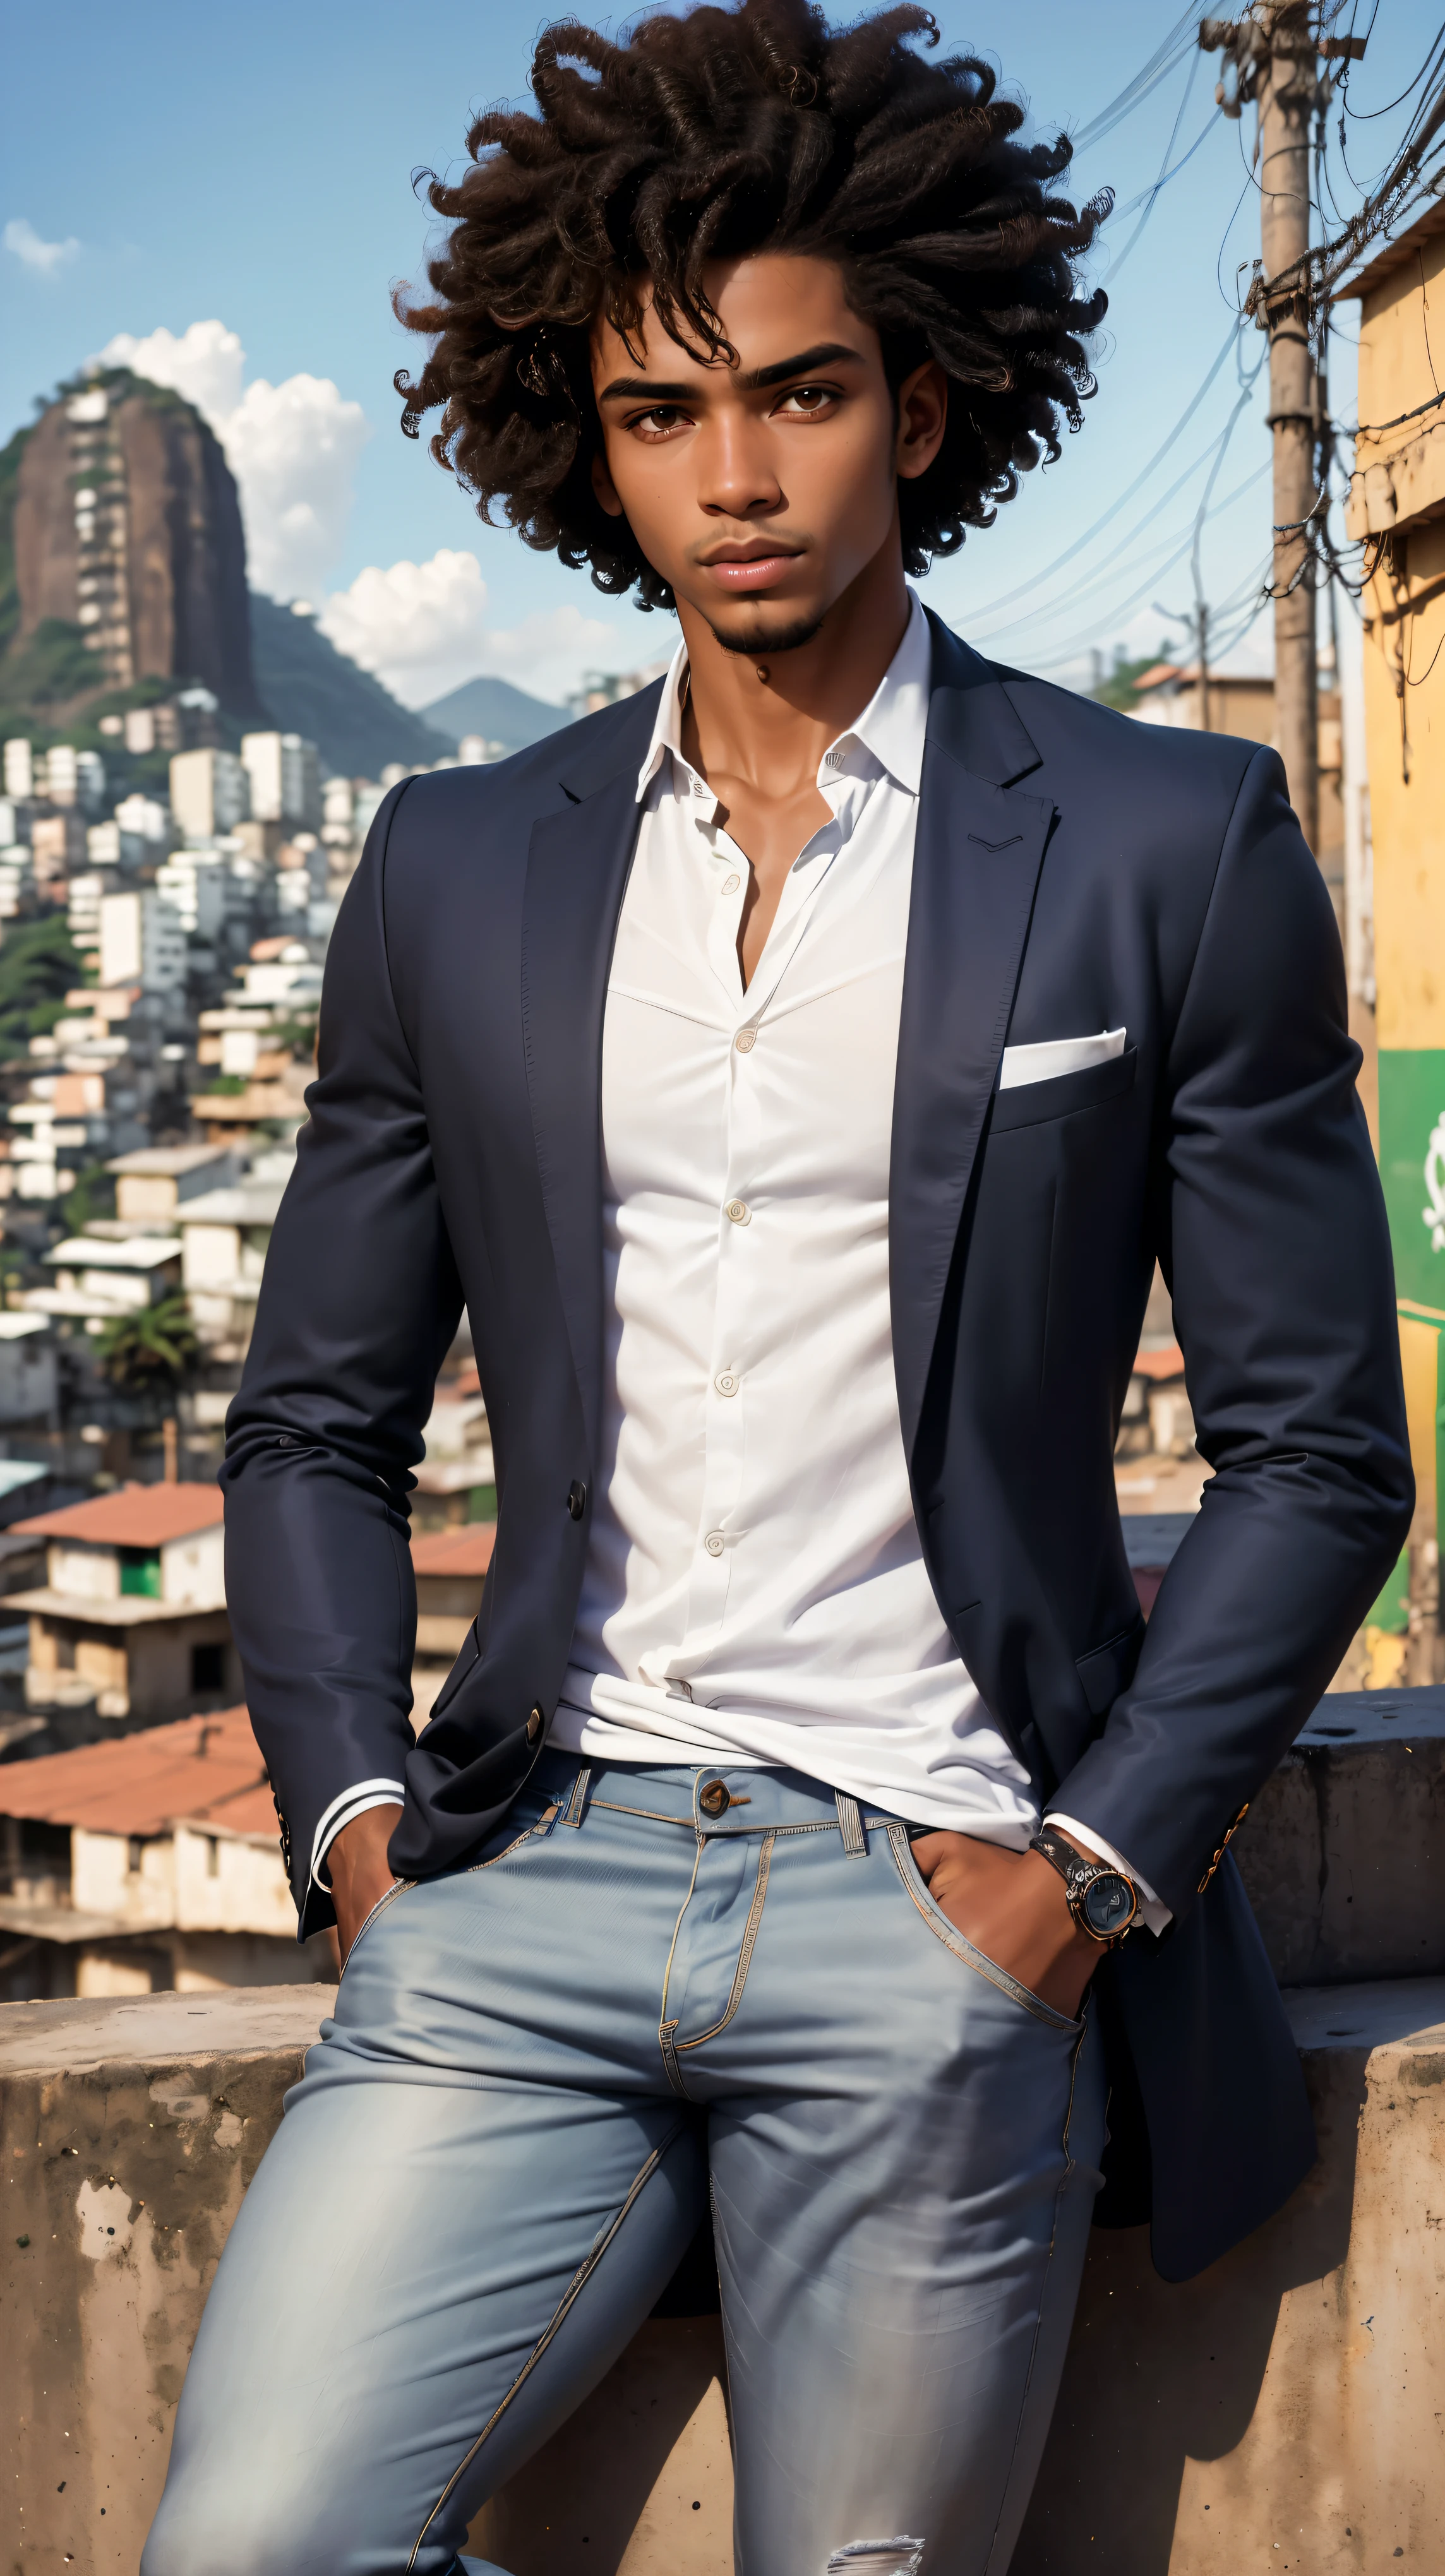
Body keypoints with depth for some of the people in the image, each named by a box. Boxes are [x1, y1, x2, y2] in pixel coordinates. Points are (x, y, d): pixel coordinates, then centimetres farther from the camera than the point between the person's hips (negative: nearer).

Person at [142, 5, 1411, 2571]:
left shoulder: (1171, 848, 2)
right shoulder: (456, 871, 10)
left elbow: (1317, 1452, 3)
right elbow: (315, 1423, 16)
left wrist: (1086, 1869, -6)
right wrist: (355, 1811, 3)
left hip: (938, 1911, -2)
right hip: (531, 1891, 3)